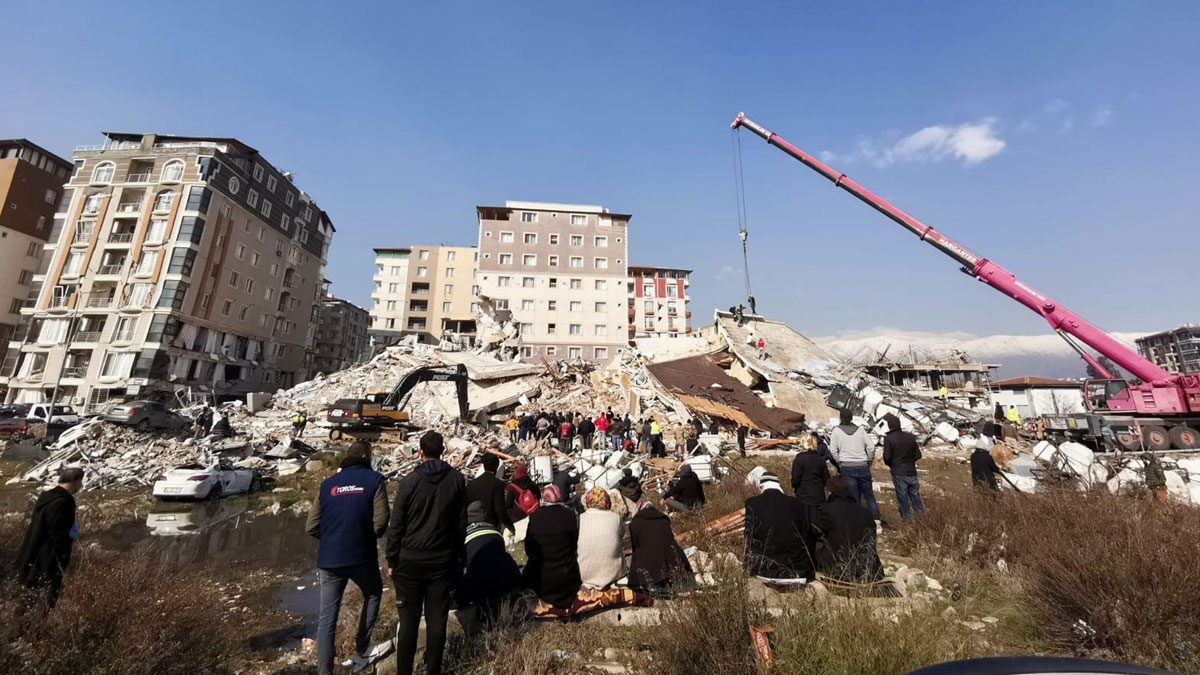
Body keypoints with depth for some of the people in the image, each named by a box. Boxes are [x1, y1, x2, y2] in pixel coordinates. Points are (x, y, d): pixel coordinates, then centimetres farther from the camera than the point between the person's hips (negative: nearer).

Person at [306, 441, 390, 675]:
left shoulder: (327, 484, 6)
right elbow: (380, 524, -13)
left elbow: (311, 527, 6)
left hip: (328, 559, 3)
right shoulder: (374, 480, -7)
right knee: (373, 595, 24)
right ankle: (361, 654, 28)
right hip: (362, 556, -3)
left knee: (327, 618, 13)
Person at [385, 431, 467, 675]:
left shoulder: (410, 481, -10)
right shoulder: (457, 479, -4)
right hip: (443, 560, 1)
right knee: (437, 620, 10)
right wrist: (458, 556, 11)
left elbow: (396, 524, -6)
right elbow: (462, 523, 2)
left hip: (410, 560, -1)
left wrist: (392, 559, 5)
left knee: (408, 620, 11)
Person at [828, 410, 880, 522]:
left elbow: (833, 450, -4)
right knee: (869, 495, 14)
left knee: (854, 497, 4)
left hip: (847, 467, -2)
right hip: (863, 466, 2)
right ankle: (876, 520, 13)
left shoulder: (836, 430, -1)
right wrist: (869, 460, 14)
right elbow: (871, 447, 0)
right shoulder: (860, 429, 4)